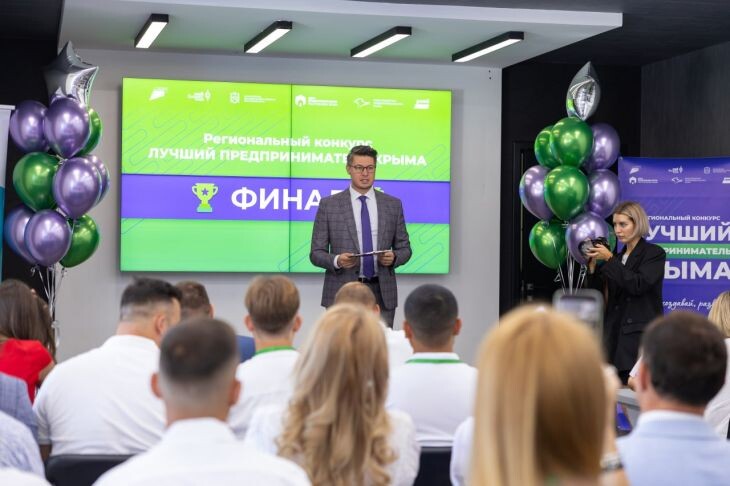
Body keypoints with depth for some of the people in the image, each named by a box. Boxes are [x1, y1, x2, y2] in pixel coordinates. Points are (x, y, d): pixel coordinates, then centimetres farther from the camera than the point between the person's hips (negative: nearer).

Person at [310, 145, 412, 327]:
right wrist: (337, 261, -18)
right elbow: (316, 253, 2)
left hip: (381, 293, 2)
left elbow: (404, 248, 12)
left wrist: (393, 257, -10)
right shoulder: (328, 205, 2)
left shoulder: (393, 204, 8)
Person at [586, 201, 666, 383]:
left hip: (641, 334, -6)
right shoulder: (618, 258, 18)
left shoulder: (654, 253, 0)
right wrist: (593, 263, 2)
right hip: (615, 333, 6)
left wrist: (609, 260, -12)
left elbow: (638, 285, -15)